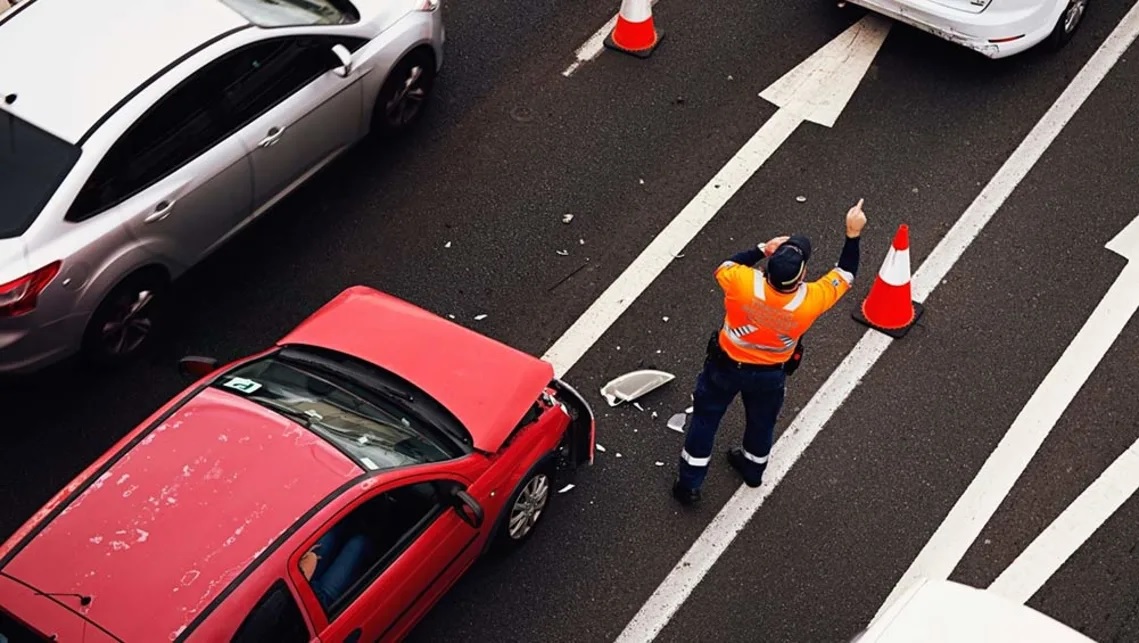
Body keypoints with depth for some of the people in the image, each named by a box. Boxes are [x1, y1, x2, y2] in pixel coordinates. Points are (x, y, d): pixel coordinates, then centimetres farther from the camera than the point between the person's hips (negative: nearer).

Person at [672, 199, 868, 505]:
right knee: (762, 421, 29)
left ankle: (689, 483, 30)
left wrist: (762, 249, -12)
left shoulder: (744, 283, -37)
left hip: (726, 366, -1)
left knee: (706, 419, 19)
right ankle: (752, 469, 54)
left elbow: (723, 267, -12)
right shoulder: (810, 300, -33)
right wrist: (853, 233, -15)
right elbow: (845, 274, -14)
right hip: (771, 375, 1)